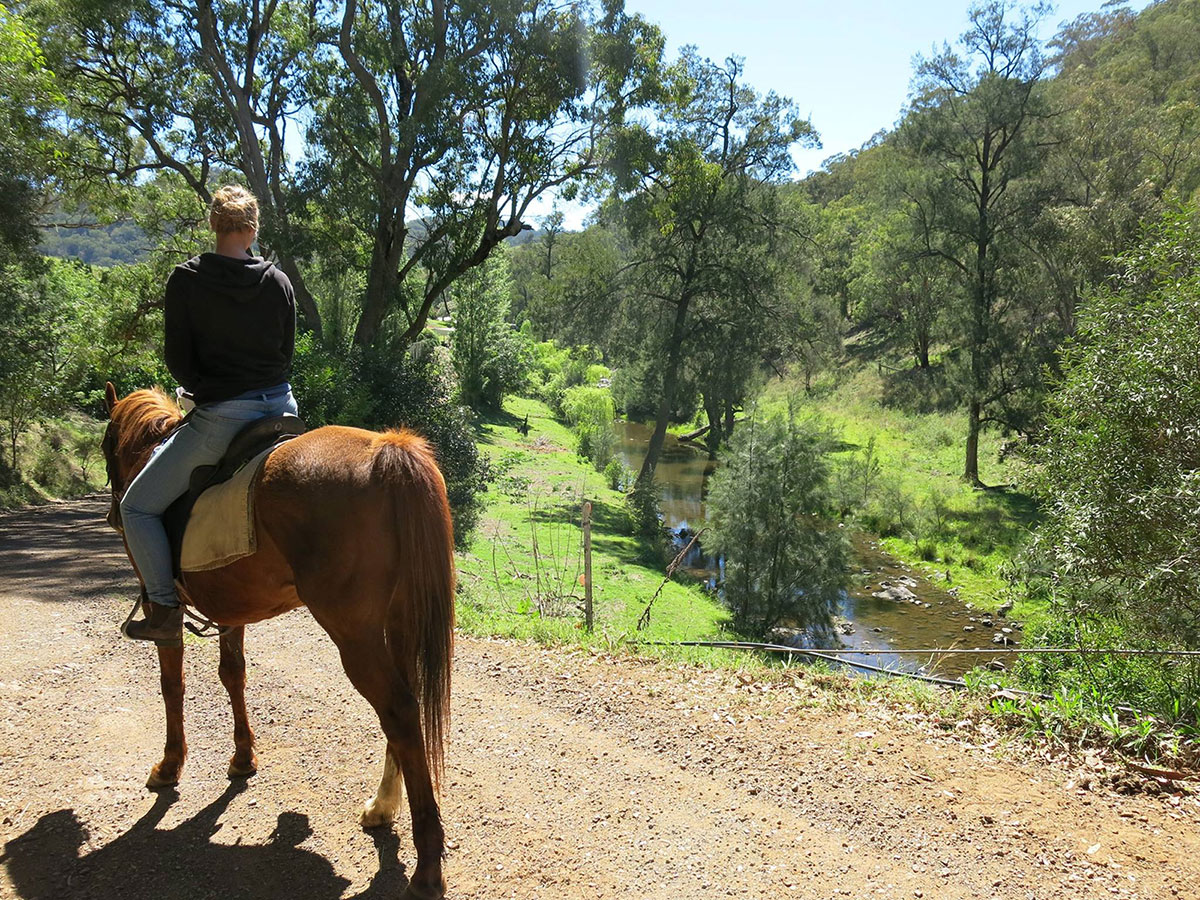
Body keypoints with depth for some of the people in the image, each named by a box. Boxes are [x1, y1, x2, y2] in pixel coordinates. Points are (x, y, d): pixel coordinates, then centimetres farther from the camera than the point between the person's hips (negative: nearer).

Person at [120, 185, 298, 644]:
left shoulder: (186, 279, -6)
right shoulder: (279, 281, 4)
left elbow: (178, 360, -4)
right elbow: (287, 353, 8)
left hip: (220, 417, -5)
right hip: (281, 409, 5)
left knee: (137, 506, 10)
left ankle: (165, 611, 7)